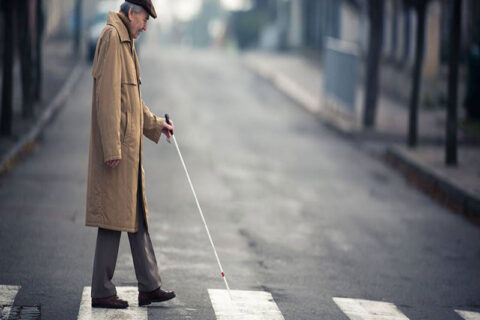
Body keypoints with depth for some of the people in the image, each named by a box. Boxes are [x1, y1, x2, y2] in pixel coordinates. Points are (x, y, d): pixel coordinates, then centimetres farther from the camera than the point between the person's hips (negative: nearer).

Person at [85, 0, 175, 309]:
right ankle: (102, 291, 0)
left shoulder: (126, 42, 19)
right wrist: (112, 147, -24)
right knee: (113, 217, -6)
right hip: (117, 146, -11)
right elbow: (108, 95, -21)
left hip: (129, 148, 11)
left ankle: (150, 286, 18)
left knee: (137, 214, 13)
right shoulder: (112, 37, -13)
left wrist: (155, 123, 31)